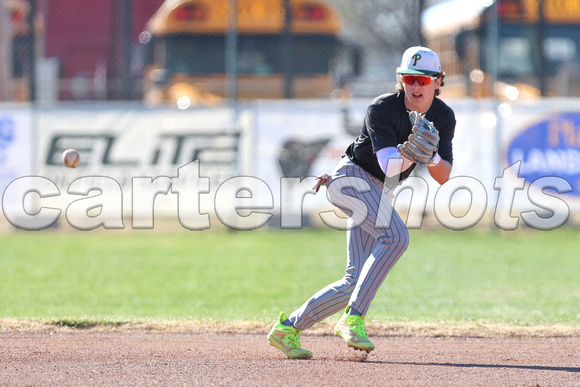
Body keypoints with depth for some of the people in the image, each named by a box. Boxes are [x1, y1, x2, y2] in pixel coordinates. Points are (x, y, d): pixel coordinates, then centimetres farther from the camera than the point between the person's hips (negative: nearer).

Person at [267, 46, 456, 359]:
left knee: (357, 281, 0)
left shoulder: (444, 118, -3)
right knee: (396, 237, -32)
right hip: (353, 178, -7)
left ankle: (289, 328, 11)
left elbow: (443, 178, -7)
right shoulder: (382, 109, -20)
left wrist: (432, 156, -28)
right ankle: (353, 320, -32)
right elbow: (388, 166, -29)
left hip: (379, 193, 7)